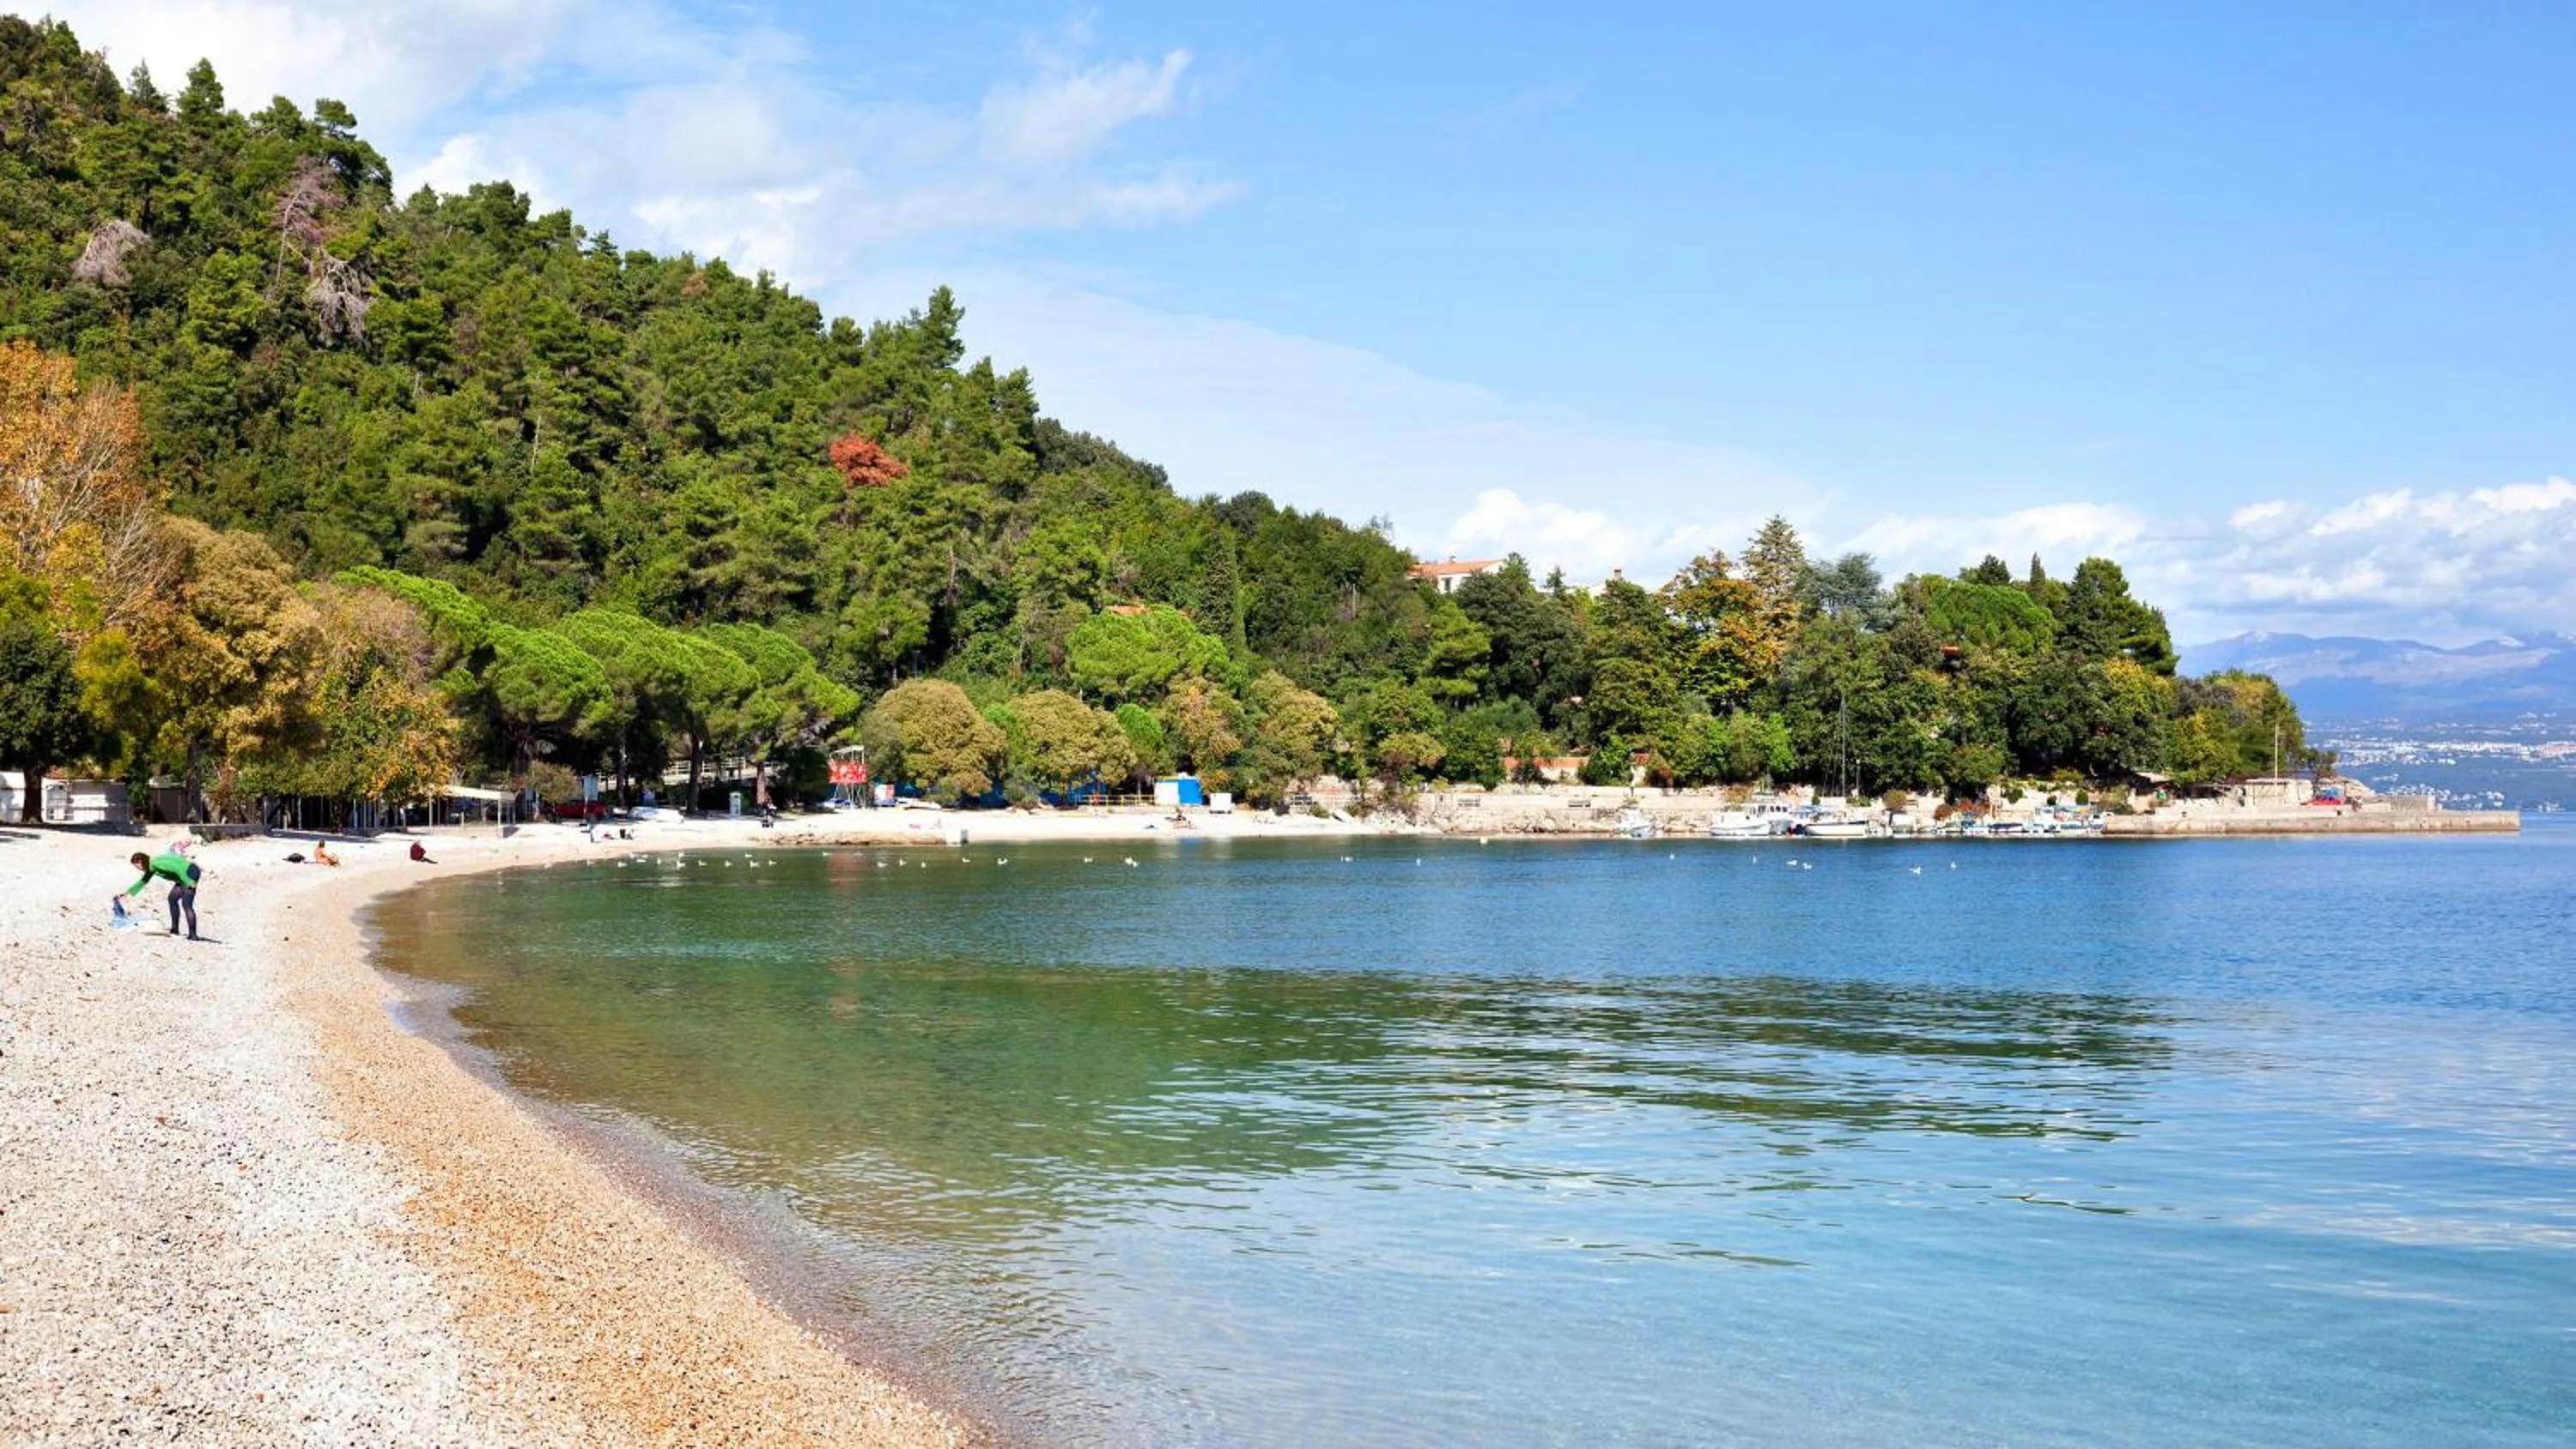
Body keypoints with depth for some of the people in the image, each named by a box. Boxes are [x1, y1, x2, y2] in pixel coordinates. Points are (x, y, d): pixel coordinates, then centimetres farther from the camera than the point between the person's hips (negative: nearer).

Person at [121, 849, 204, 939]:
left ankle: (193, 935, -18)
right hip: (186, 874, 11)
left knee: (186, 904, -15)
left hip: (191, 873, -11)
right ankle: (175, 930, 21)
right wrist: (129, 891, 38)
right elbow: (143, 881, 34)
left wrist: (188, 882, -26)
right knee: (172, 899, 16)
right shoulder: (150, 867, 17)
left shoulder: (155, 863, -15)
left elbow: (176, 867, -24)